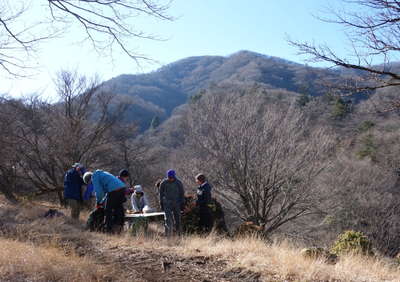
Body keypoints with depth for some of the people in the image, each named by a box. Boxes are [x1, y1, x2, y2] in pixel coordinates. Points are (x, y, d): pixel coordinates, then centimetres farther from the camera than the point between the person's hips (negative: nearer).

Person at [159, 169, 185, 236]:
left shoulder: (178, 183, -1)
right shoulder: (163, 183, -2)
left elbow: (182, 193, 6)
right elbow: (161, 193, 7)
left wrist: (182, 203, 3)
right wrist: (161, 203, 5)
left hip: (177, 203, 1)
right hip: (167, 203, -1)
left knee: (177, 219, 5)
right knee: (168, 219, -10)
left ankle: (179, 233, 18)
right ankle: (168, 235, -10)